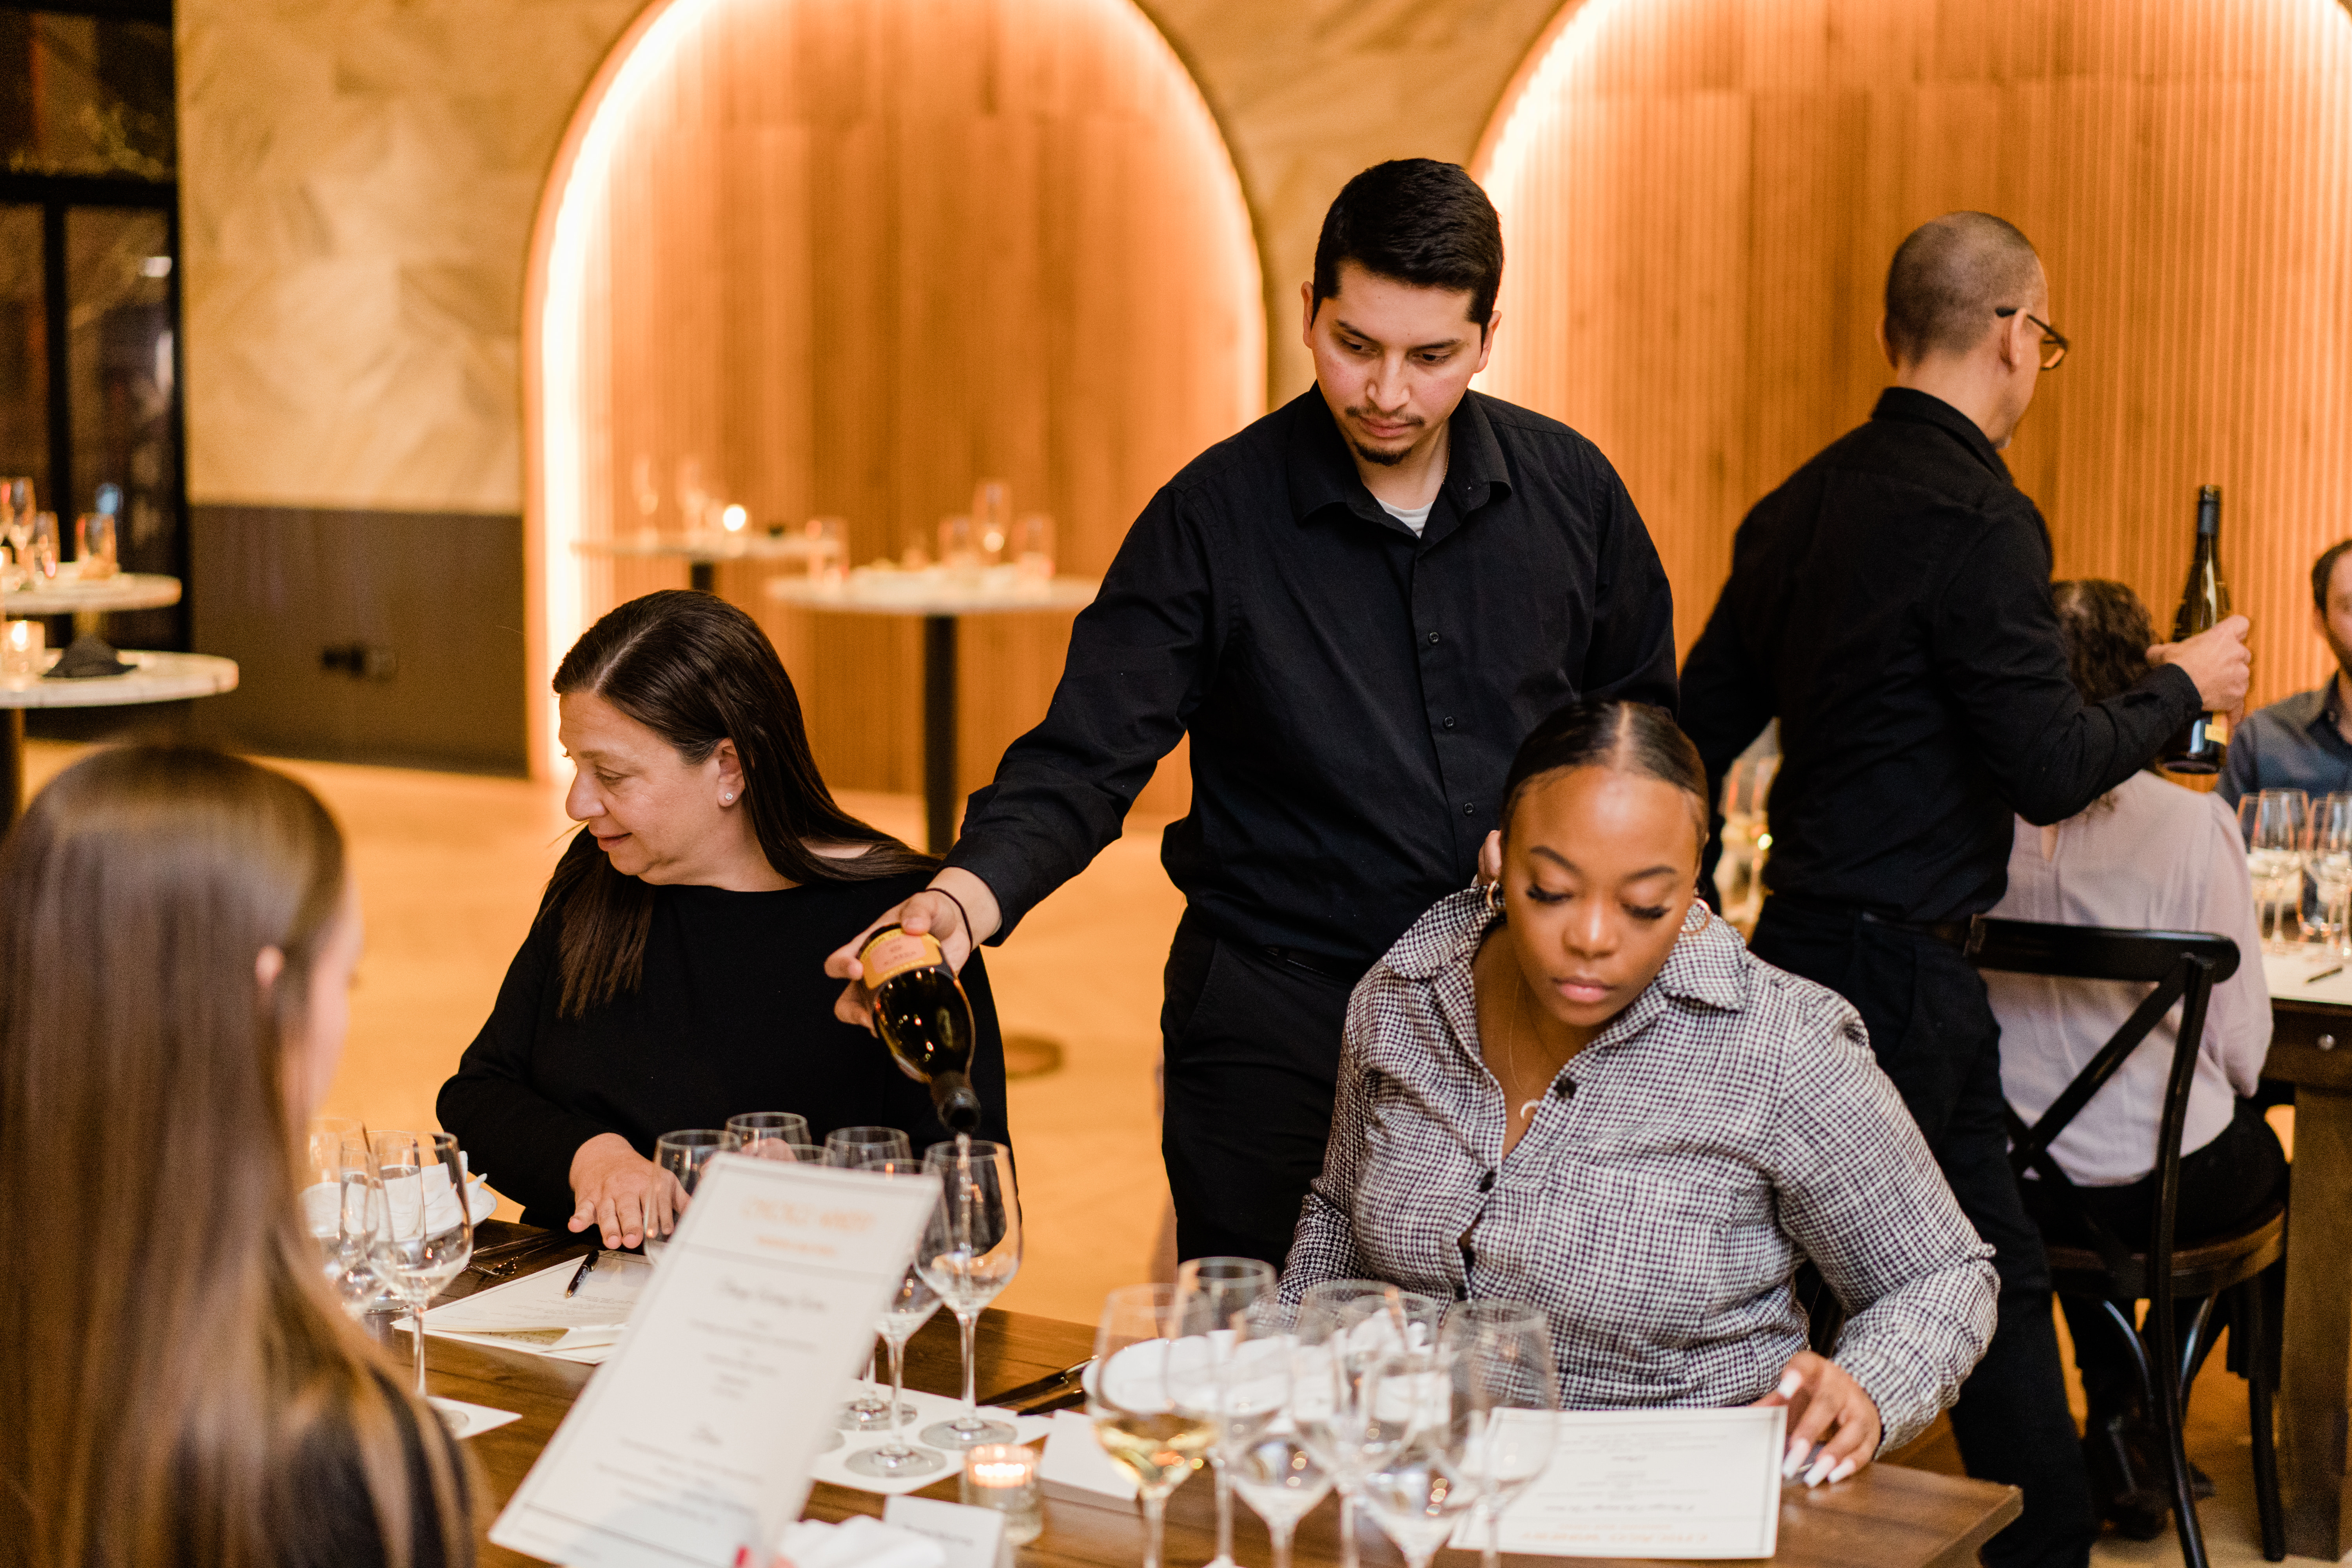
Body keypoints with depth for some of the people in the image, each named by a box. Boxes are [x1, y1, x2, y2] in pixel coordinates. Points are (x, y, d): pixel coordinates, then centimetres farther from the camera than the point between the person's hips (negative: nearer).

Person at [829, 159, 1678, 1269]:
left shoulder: (1568, 487, 1)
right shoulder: (1214, 515, -9)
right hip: (1276, 1019, -3)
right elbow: (1085, 761, -14)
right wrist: (967, 898, -32)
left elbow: (1643, 714, 15)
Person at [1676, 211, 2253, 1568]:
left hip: (1801, 937, 9)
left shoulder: (1803, 503, 9)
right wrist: (2182, 688, -1)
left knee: (2000, 1269, 17)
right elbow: (2052, 770, -18)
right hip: (1898, 966, -9)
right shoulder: (1976, 519, -17)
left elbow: (1700, 728, 13)